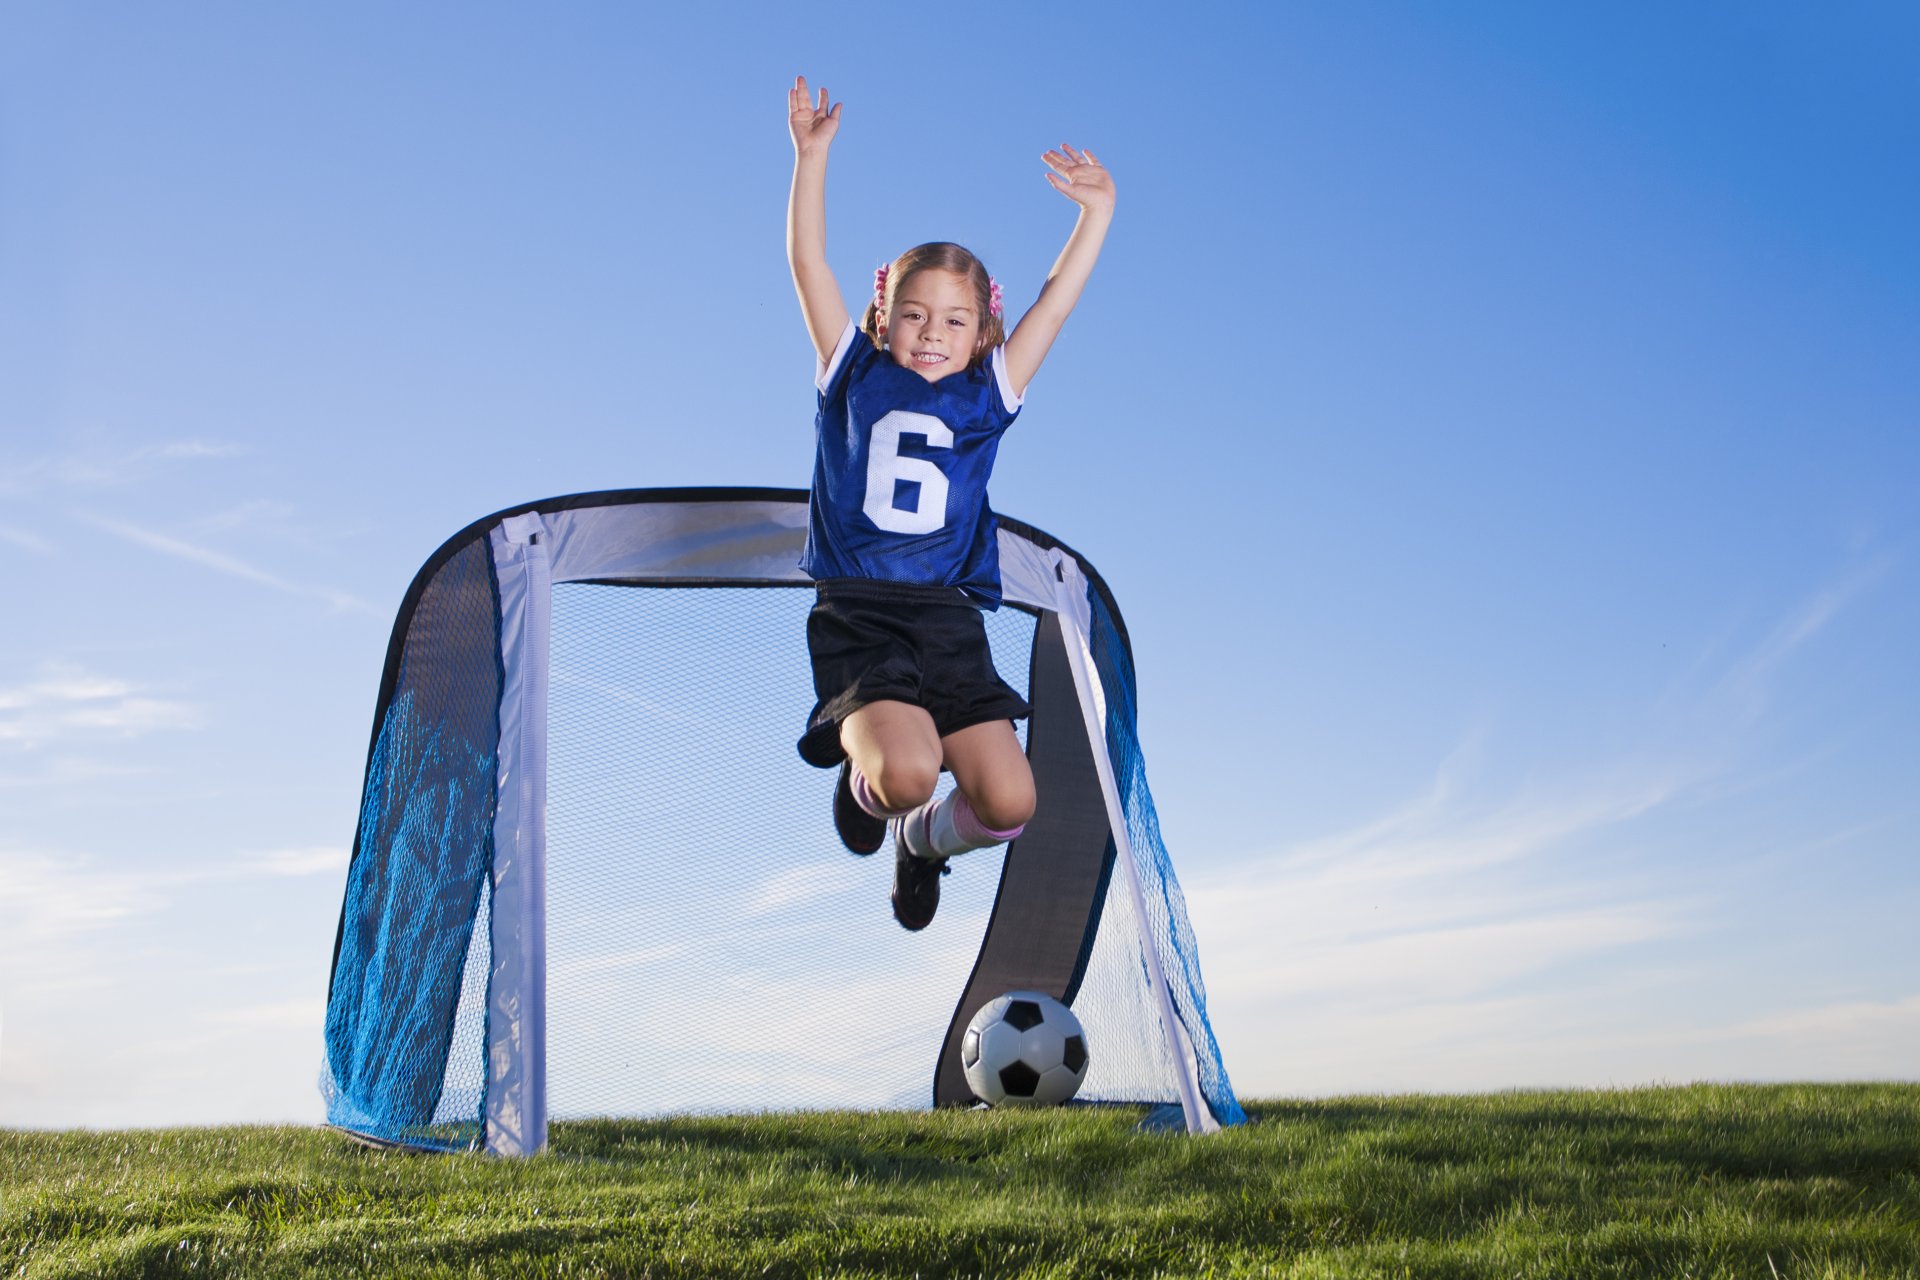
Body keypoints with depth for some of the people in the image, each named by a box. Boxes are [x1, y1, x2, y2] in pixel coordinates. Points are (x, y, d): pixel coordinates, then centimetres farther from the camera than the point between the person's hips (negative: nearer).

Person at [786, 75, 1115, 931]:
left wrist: (1098, 211, 5)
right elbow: (808, 265, 5)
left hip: (950, 622, 3)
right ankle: (866, 784, 13)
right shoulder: (853, 376, 10)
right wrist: (811, 154, 0)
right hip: (857, 618, -2)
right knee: (908, 769, -28)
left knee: (1008, 803, -13)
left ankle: (925, 839, 25)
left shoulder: (987, 395, 13)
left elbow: (1057, 299, 11)